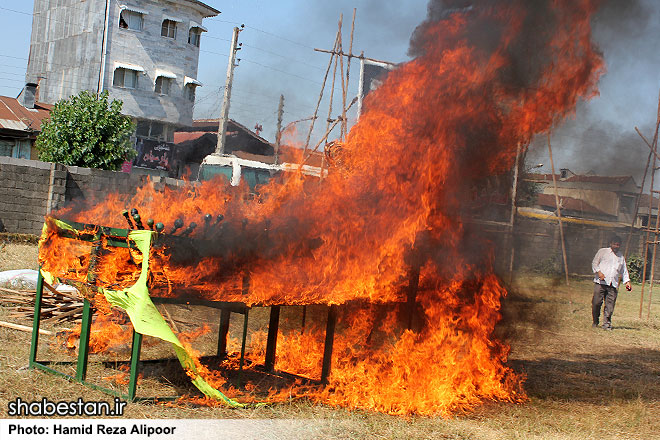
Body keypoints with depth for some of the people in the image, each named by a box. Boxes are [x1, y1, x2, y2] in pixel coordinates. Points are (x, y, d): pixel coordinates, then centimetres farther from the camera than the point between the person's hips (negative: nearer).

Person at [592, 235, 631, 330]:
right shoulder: (603, 251, 10)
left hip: (613, 284, 3)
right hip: (600, 282, -3)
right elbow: (594, 263, 5)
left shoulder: (621, 257, 22)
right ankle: (595, 321, 12)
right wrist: (599, 272, -13)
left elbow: (624, 271, 27)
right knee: (596, 302, -7)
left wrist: (627, 282, 12)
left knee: (610, 305, -5)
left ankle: (606, 324, 0)